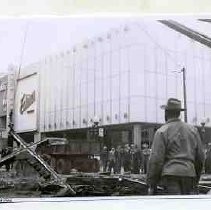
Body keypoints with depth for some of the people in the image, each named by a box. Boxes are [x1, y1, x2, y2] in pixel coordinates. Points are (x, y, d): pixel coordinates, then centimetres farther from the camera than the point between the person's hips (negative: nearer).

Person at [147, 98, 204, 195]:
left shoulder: (162, 132, -3)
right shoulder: (192, 130, 12)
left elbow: (156, 160, -9)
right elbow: (200, 157, 13)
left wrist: (151, 184, -1)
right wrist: (196, 180, 23)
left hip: (170, 176, -4)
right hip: (189, 176, 5)